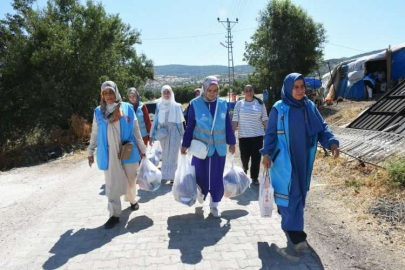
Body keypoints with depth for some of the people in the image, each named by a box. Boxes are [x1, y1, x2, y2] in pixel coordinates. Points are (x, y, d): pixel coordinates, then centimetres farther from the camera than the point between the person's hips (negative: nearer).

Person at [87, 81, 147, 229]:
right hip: (109, 154, 0)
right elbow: (95, 134, 10)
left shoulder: (127, 108, -1)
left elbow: (136, 130, 4)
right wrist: (90, 152, 12)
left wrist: (142, 149, 6)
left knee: (130, 179, 15)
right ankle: (114, 215, 11)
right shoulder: (98, 112, 2)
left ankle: (132, 200, 42)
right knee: (112, 185, 2)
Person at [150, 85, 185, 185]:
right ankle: (165, 175, 22)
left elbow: (180, 122, 2)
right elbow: (155, 121, 7)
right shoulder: (159, 106, 6)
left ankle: (172, 176, 4)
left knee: (172, 155, -2)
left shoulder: (177, 106, 0)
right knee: (165, 155, 11)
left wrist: (183, 135, 2)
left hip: (174, 132, -3)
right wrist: (152, 135, 3)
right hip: (163, 133, 3)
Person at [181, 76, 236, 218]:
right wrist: (185, 144, -2)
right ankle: (201, 191, 43)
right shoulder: (195, 104, -7)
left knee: (217, 177, 6)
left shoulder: (223, 104, 0)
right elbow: (190, 126, -2)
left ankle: (214, 206, 23)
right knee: (200, 175, 8)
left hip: (219, 148, 2)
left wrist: (231, 142, 9)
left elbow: (228, 125, 7)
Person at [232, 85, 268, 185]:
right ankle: (244, 168, 40)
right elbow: (235, 120, 0)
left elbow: (264, 119, 6)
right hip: (243, 135, 0)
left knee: (256, 157, 1)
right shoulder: (239, 104, 1)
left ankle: (254, 177, 18)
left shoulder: (260, 103, 4)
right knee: (244, 156, 5)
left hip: (257, 135, 1)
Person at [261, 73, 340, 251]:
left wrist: (332, 143, -14)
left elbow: (321, 127, 3)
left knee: (299, 191, 17)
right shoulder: (279, 108, -8)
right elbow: (270, 133, -5)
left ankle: (289, 222, 41)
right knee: (291, 193, -4)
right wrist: (266, 153, -13)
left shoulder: (310, 107, 4)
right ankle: (295, 232, 5)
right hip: (284, 159, -5)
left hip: (303, 158, 5)